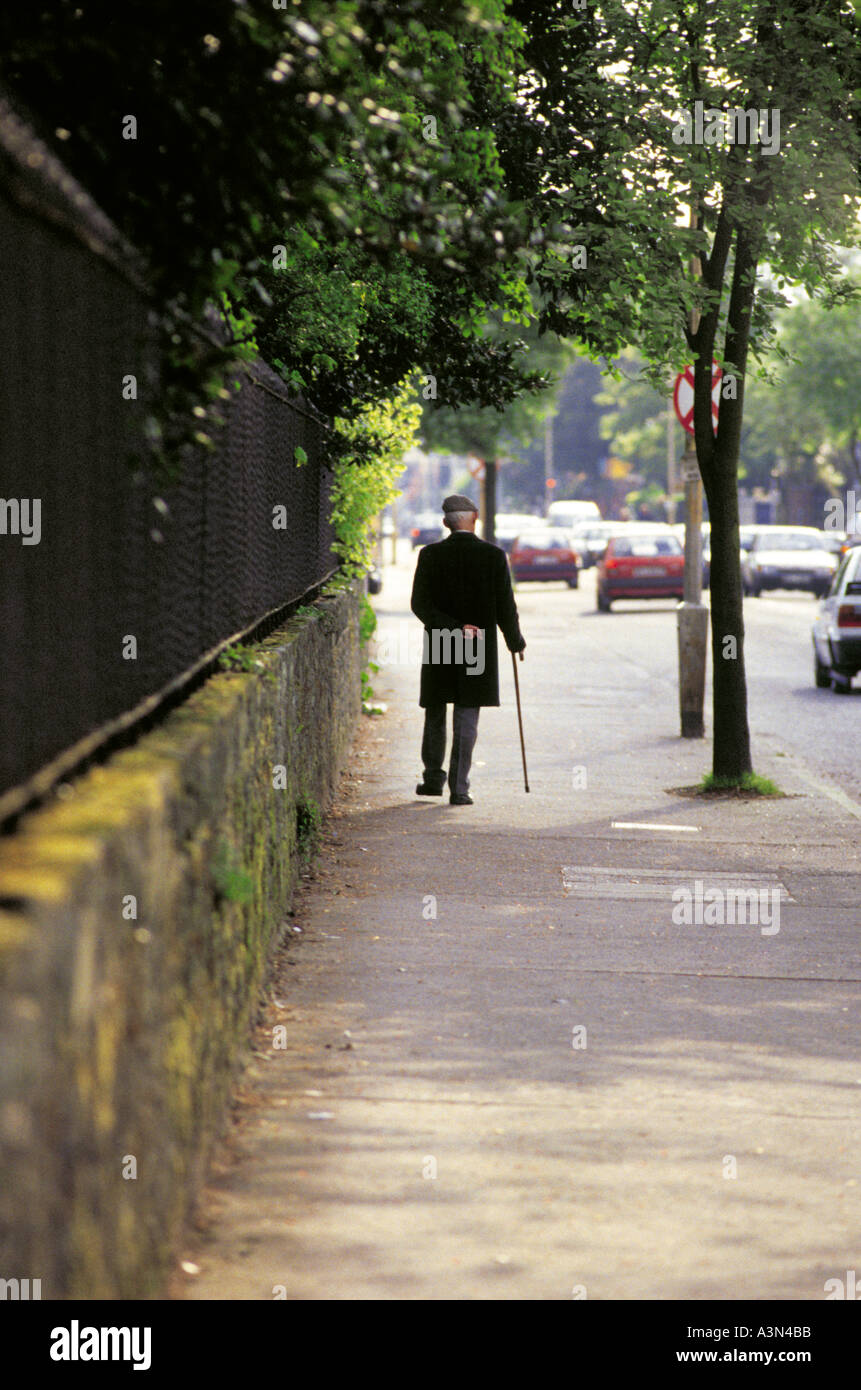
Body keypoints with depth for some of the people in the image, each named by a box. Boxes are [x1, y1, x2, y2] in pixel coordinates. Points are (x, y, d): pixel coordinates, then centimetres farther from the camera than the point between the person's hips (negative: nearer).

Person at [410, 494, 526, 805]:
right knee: (466, 719, 2)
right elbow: (505, 607, -4)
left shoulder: (430, 555, -4)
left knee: (435, 715, 17)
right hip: (479, 650, -1)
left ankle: (434, 778, 25)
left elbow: (420, 604, -11)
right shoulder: (494, 556, -6)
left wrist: (453, 628, -14)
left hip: (439, 648, 1)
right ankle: (459, 788, -3)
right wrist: (516, 642, 10)